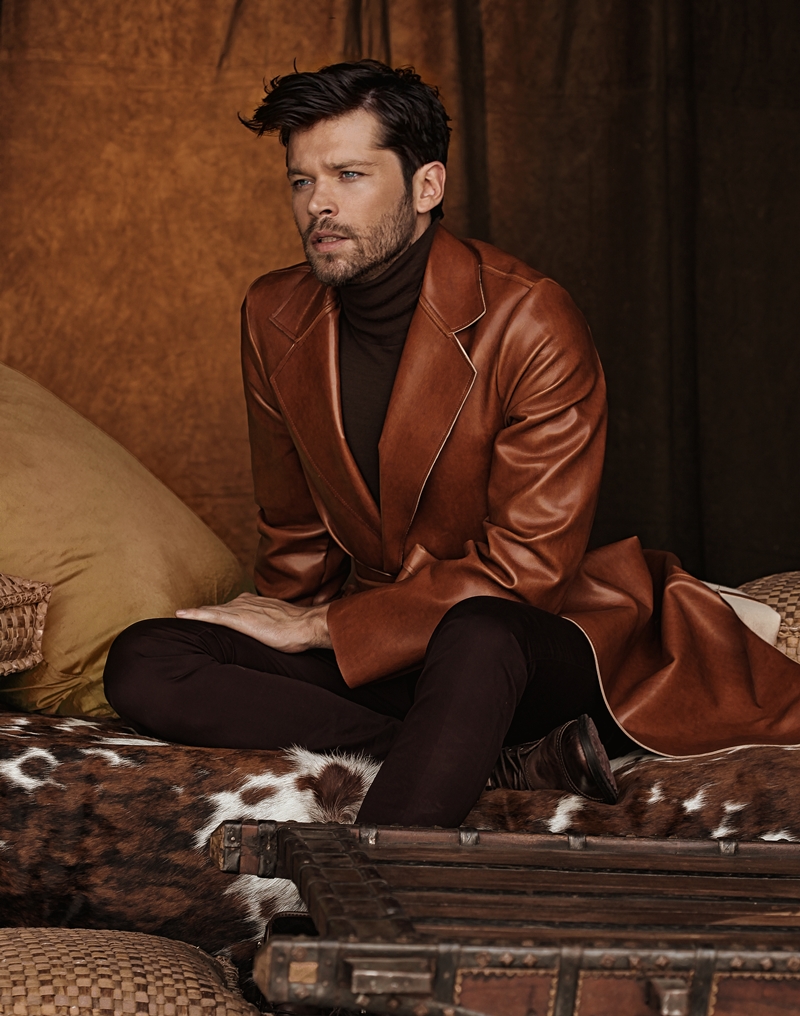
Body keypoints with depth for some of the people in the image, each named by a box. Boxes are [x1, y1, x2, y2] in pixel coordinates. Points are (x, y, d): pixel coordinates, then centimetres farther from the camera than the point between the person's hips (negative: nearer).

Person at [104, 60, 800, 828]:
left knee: (476, 637, -41)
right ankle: (502, 757, -26)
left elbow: (528, 568, -16)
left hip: (521, 640, -6)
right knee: (141, 665, -19)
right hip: (372, 645, 6)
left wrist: (323, 627, -17)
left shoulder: (529, 323, -14)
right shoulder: (274, 317, 4)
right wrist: (283, 623, -2)